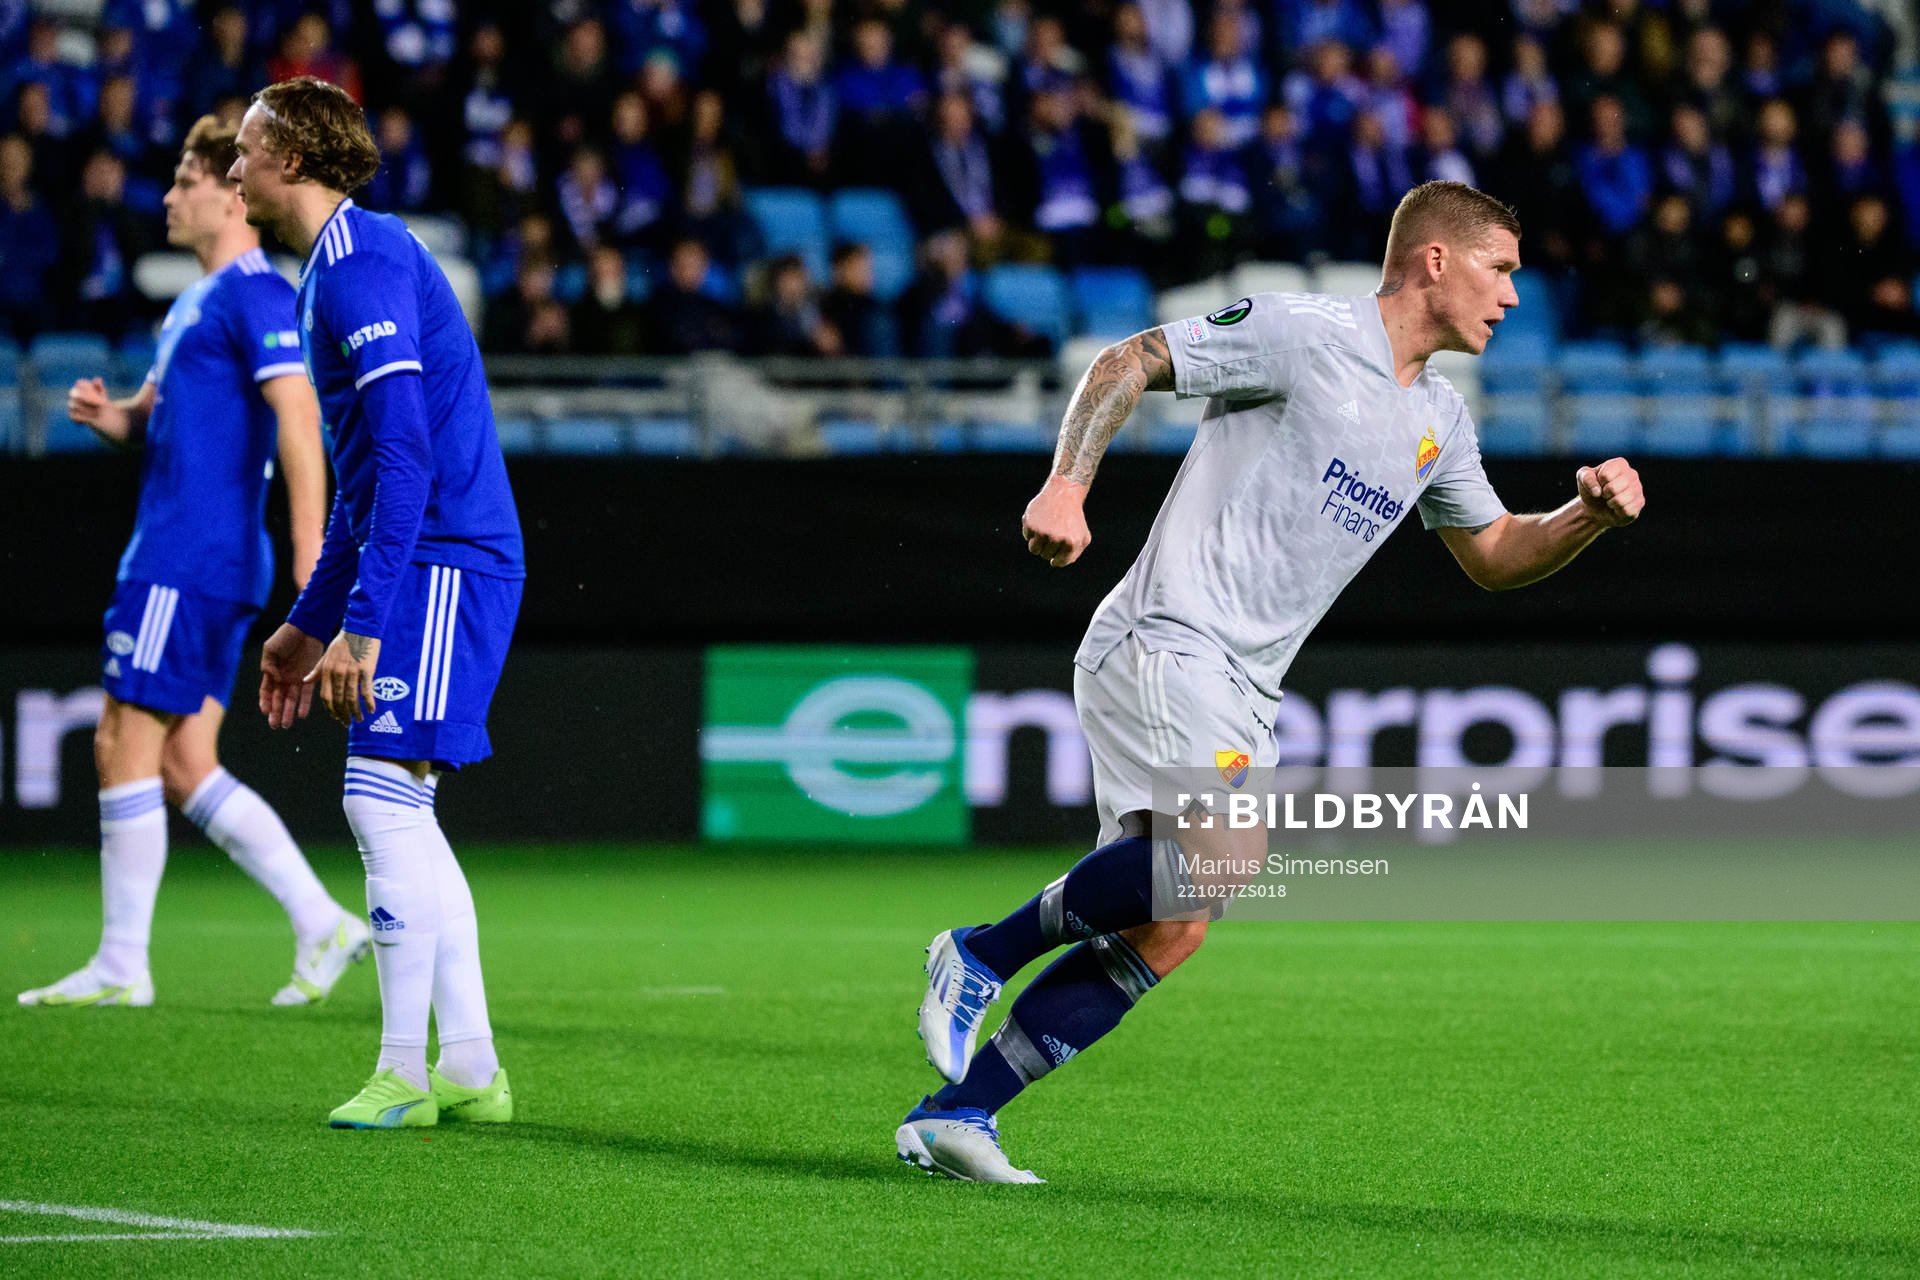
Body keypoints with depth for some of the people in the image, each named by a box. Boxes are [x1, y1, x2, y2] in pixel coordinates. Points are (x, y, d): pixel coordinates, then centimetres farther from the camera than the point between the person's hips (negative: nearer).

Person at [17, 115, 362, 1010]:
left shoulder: (256, 295, -11)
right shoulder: (197, 302, 20)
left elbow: (299, 419, -20)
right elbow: (157, 419, 31)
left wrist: (312, 565, -27)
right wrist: (109, 417, 6)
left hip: (188, 561, -10)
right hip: (177, 557, 10)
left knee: (126, 747, -6)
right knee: (184, 768, 8)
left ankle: (120, 965, -1)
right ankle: (322, 925, 7)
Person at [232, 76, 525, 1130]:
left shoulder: (362, 265, -14)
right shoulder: (338, 270, 20)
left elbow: (406, 451, -22)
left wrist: (361, 624, -25)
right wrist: (310, 624, 27)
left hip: (444, 563, -10)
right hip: (436, 566, 10)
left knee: (384, 796, -11)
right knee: (399, 814, 12)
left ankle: (403, 1073, -8)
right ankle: (469, 1069, 14)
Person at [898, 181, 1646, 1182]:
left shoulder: (1438, 420, 17)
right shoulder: (1304, 334, -7)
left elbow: (1496, 557, 27)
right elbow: (1127, 363, -6)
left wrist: (1589, 514, 8)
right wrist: (1066, 486, -20)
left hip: (1241, 691, 9)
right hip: (1164, 641, -9)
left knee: (1168, 934, -1)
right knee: (1225, 848, -30)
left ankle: (955, 1112, 4)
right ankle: (983, 955, -13)